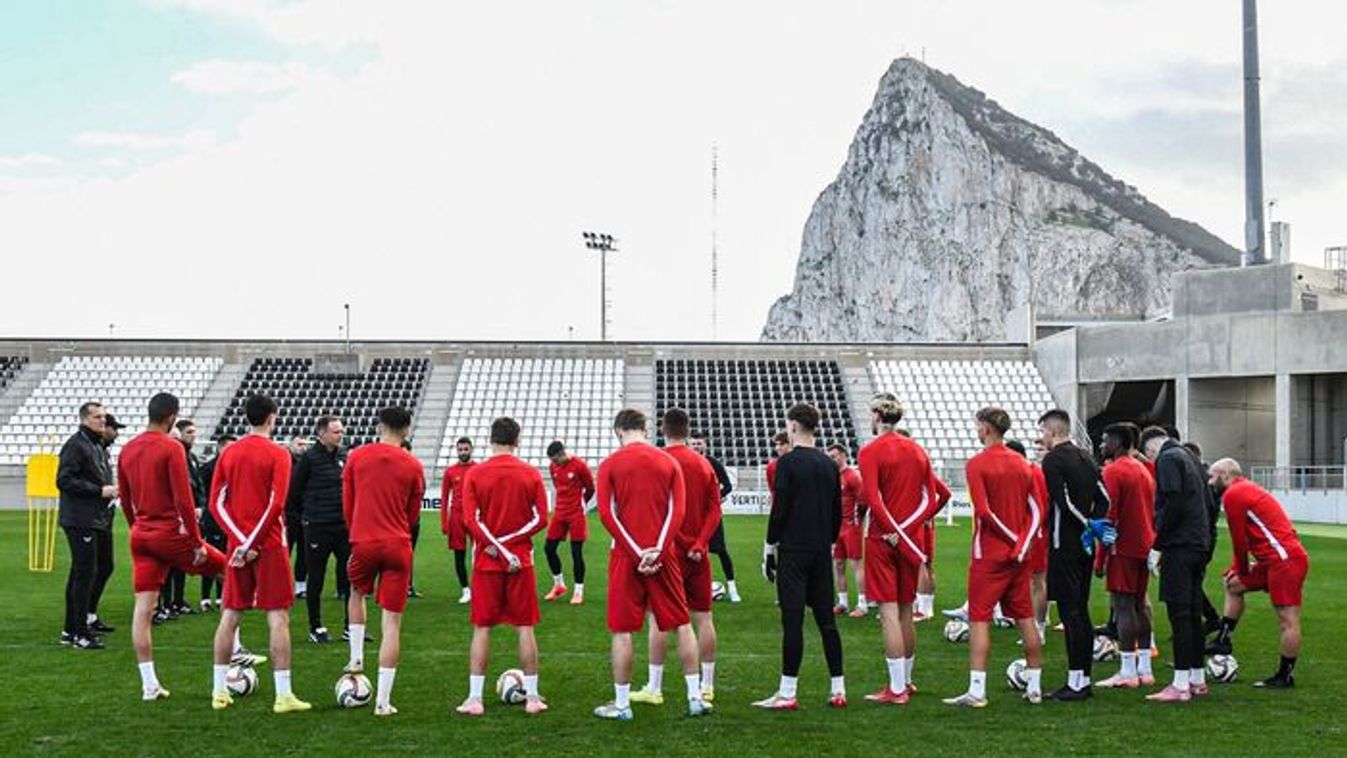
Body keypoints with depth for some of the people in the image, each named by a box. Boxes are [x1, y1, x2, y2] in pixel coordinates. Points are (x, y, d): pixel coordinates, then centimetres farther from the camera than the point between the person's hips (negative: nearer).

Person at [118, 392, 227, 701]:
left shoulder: (127, 450, 9)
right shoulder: (171, 448, -12)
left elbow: (124, 498, 16)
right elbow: (183, 499, -16)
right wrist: (197, 542, -12)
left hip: (140, 535, 6)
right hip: (170, 533, -6)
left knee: (143, 608, 4)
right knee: (230, 572, 12)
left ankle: (149, 684, 6)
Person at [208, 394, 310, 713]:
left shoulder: (229, 453, 8)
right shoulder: (278, 455, -7)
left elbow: (217, 502, 2)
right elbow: (275, 504, -16)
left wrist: (241, 541, -5)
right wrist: (252, 544, -12)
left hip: (237, 545, 5)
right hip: (269, 546, -5)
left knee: (230, 616, 11)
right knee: (278, 617, -3)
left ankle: (220, 691, 15)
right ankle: (283, 695, -6)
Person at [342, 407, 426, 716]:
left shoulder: (356, 457, 1)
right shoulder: (413, 466, 0)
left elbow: (347, 505, 9)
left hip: (363, 542, 1)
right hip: (398, 547, -1)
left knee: (357, 593, 32)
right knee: (392, 623, 0)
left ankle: (356, 658, 23)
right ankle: (383, 700, -1)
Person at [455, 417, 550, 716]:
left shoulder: (475, 475, -3)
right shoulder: (531, 474, 0)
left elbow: (470, 520, -10)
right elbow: (540, 519, -4)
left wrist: (497, 547, -8)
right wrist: (511, 542, -4)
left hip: (486, 562, 0)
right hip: (522, 561, 0)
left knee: (481, 628, 5)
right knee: (525, 627, 6)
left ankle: (475, 698, 4)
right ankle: (532, 696, 9)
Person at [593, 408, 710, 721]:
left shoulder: (610, 465, 0)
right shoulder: (669, 462, 7)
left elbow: (607, 513, -9)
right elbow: (678, 510, -3)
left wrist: (637, 553, -10)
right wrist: (657, 551, -9)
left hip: (626, 555, -2)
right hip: (663, 554, 2)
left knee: (622, 630, 4)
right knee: (682, 624, 11)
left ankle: (621, 704, 7)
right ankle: (695, 697, 12)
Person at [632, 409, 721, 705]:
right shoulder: (705, 464, 8)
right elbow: (715, 510, 1)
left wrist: (686, 544, -7)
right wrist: (699, 544, -6)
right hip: (699, 555, 5)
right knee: (703, 617, 9)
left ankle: (654, 688, 2)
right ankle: (707, 686, 14)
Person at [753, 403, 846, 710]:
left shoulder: (788, 461, -9)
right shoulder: (829, 464, 11)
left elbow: (779, 510, -12)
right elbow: (837, 512, 15)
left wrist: (769, 549, -4)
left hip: (793, 552, -6)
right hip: (822, 552, 6)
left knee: (793, 621, -6)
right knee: (826, 620, 9)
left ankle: (787, 693, -6)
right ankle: (837, 689, 11)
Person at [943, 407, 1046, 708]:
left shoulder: (977, 464, -10)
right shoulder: (1021, 463, 9)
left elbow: (984, 511, -17)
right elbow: (1037, 509, 5)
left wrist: (1015, 539, -8)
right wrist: (1022, 543, -2)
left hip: (989, 554, -6)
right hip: (1019, 556, 6)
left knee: (979, 620, -4)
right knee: (1025, 618, 11)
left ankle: (977, 691, -8)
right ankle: (1034, 687, 16)